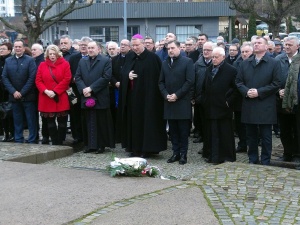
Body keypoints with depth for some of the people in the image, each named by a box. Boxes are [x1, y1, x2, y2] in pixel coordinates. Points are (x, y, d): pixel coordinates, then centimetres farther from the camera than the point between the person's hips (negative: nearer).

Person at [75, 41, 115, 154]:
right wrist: (83, 89, -9)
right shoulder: (82, 61, 15)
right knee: (88, 122, 7)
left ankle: (101, 145, 10)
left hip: (100, 98, -4)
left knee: (101, 123, 1)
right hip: (86, 97, 4)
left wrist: (91, 88, -14)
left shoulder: (106, 61, -1)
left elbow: (106, 77, -11)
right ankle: (90, 145, 13)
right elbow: (77, 77, 9)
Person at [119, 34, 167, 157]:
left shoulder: (152, 57, -8)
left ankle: (146, 149, 7)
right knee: (133, 121, 10)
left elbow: (158, 76, -8)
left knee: (146, 121, -1)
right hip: (132, 95, 6)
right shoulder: (129, 57, 9)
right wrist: (128, 75, -10)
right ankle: (135, 148, 19)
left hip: (147, 96, -6)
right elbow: (123, 72, 12)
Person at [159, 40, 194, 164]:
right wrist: (166, 95, -4)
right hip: (169, 102, 5)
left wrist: (177, 95, -13)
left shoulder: (187, 61, -3)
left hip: (182, 102, -4)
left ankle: (183, 154, 8)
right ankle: (175, 153, 15)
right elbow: (161, 82, 13)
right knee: (173, 130, 8)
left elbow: (190, 81, -9)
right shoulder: (165, 63, 13)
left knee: (183, 130, 0)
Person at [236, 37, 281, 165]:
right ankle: (252, 160, 22)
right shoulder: (245, 63, 11)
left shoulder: (274, 64, -1)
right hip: (249, 106, 4)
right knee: (251, 135, 11)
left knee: (266, 136, 3)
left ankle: (265, 162, 12)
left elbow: (276, 84, -6)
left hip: (265, 107, -4)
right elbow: (238, 81, 10)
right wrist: (246, 91, -9)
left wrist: (259, 92, -14)